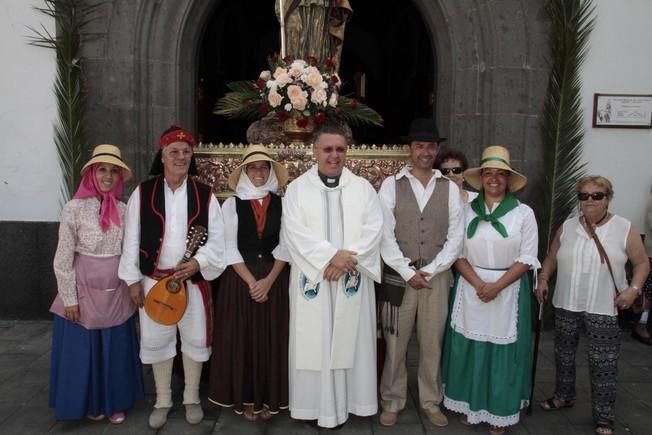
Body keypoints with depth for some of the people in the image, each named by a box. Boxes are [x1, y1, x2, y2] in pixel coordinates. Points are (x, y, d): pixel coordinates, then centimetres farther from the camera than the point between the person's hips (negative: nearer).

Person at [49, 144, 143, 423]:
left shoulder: (123, 209, 2)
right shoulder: (75, 208, -11)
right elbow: (63, 259, -9)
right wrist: (69, 298, -10)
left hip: (117, 292, 3)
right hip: (85, 290, -3)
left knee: (117, 349, 12)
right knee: (84, 349, 10)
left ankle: (115, 402, 32)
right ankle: (91, 403, 32)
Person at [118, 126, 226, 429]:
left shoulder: (204, 195, -1)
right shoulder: (143, 192, -1)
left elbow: (216, 239, -2)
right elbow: (132, 239, 0)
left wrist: (197, 262, -18)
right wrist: (133, 279, -2)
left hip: (193, 281, 0)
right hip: (153, 281, 0)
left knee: (194, 339, 10)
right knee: (156, 341, 11)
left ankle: (192, 398, 31)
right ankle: (162, 400, 30)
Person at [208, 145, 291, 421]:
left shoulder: (281, 204, 3)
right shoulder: (232, 204, 0)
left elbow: (284, 246, -1)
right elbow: (229, 249, -5)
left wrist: (269, 280, -12)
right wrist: (251, 281, -12)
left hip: (274, 279, 1)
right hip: (239, 279, -1)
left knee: (271, 338, 6)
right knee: (241, 338, 4)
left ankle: (269, 398, 19)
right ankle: (245, 399, 18)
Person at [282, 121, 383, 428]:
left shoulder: (363, 188, 7)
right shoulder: (297, 189, 2)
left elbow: (374, 229, -2)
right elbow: (294, 232, -9)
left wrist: (349, 257, -16)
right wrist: (331, 256, -18)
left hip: (352, 278, 1)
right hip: (312, 278, -1)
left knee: (350, 341, 8)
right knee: (314, 342, 4)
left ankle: (352, 401, 21)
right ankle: (318, 404, 17)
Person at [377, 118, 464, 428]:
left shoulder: (450, 189, 5)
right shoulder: (391, 185, -2)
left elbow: (455, 238, 0)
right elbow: (385, 236, -7)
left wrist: (429, 271, -9)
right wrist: (408, 273, -11)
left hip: (436, 277, 2)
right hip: (399, 276, -1)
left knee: (432, 344, 12)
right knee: (395, 344, 7)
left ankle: (431, 402, 30)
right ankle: (392, 402, 25)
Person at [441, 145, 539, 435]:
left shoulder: (524, 213, -2)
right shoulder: (466, 211, 1)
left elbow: (526, 259, -5)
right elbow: (457, 253, 0)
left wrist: (497, 286, -16)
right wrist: (478, 283, -14)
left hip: (508, 290, -1)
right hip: (470, 287, 1)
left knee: (502, 350, 6)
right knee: (469, 347, 8)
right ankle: (469, 404, 26)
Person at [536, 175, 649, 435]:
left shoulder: (625, 229, -5)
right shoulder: (567, 227, 4)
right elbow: (552, 257, 14)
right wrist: (543, 279, 2)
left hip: (604, 308, -3)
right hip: (566, 305, 4)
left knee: (603, 364, 1)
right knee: (563, 355, 17)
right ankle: (564, 396, 38)